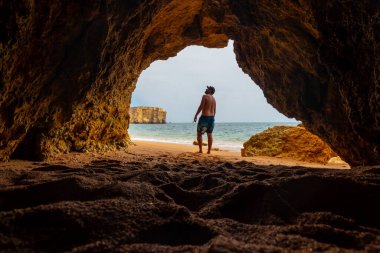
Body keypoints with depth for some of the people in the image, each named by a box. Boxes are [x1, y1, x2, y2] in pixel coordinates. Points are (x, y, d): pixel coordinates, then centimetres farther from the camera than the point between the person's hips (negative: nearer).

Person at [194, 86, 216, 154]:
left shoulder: (205, 96, -8)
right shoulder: (214, 99, 14)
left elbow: (201, 106, -15)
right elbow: (215, 110, 15)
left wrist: (196, 115, -11)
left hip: (204, 116, -7)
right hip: (212, 117, 7)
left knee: (199, 133, 3)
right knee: (209, 134, 8)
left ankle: (200, 150, -1)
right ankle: (209, 150, 7)